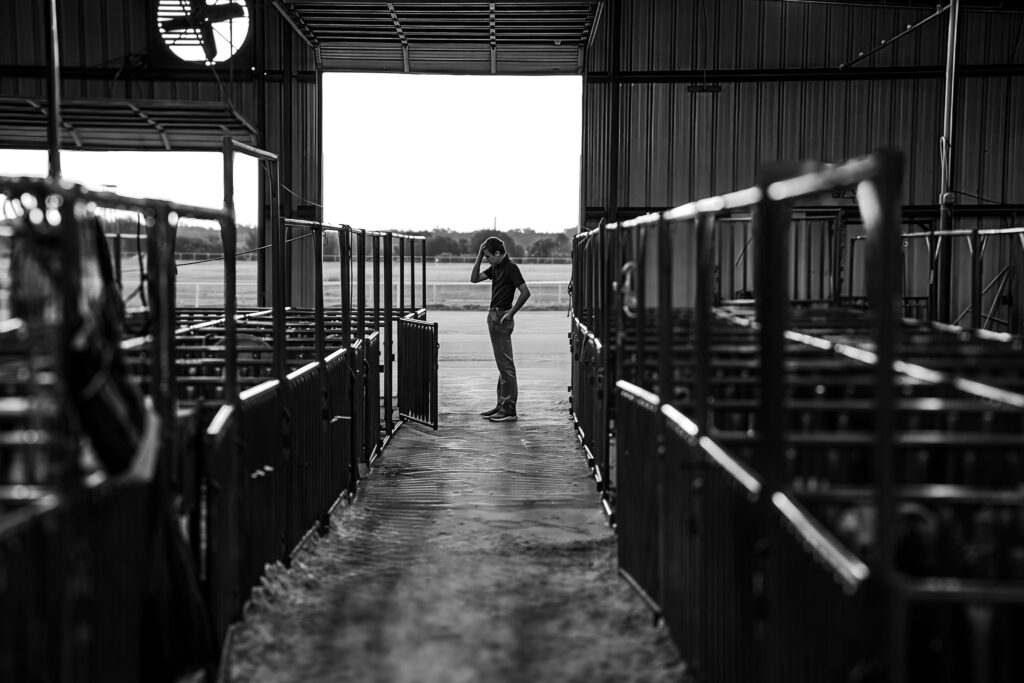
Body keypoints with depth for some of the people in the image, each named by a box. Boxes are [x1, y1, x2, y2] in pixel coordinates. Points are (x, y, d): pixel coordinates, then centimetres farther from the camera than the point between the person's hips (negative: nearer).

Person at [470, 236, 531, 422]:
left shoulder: (510, 267, -14)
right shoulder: (495, 268, 13)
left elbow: (525, 292, -19)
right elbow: (474, 278, 13)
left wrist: (511, 313, -17)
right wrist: (479, 257, 4)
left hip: (502, 318, -10)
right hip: (494, 316, 10)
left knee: (505, 364, -9)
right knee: (502, 364, 13)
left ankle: (509, 410, -8)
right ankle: (502, 405, 19)